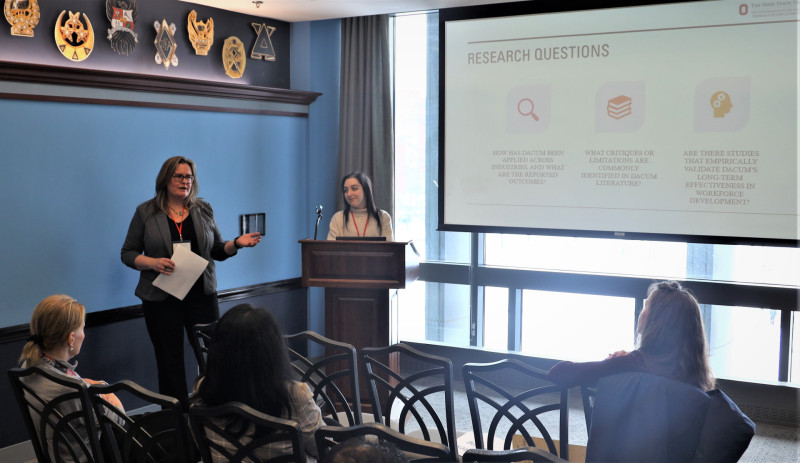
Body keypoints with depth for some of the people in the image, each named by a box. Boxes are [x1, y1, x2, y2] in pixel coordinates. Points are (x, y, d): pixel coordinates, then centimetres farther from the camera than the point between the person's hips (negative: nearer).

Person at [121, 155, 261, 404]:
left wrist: (237, 243, -7)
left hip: (201, 296, 2)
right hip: (161, 298, -1)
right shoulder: (146, 212, 2)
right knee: (170, 362, 5)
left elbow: (218, 250, 13)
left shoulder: (203, 210, 8)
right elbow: (128, 253, 4)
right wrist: (152, 263, -15)